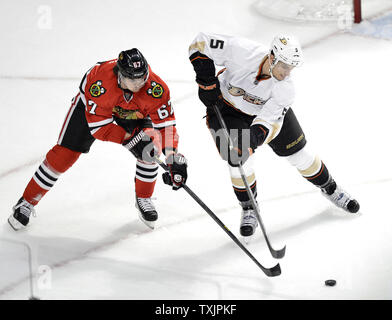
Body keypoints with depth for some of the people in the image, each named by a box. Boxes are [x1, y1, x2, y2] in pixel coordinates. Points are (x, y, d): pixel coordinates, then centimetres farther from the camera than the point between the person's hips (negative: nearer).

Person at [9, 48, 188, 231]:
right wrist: (129, 137, -41)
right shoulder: (99, 82, -42)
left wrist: (174, 158, -41)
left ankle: (144, 200, 12)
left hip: (132, 113, 3)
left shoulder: (155, 88, -35)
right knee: (65, 154, -8)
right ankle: (27, 202, 6)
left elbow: (165, 123, -30)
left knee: (148, 150, -15)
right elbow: (98, 125, -35)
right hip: (91, 108, -3)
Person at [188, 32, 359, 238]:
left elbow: (268, 123, -33)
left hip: (267, 110, 2)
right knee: (239, 159, -18)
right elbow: (200, 44, -29)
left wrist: (252, 139, -52)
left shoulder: (284, 89, -29)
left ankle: (329, 189, 32)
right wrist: (206, 80, -31)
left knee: (298, 152, 5)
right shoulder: (242, 52, -37)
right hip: (226, 107, -2)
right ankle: (248, 209, 7)